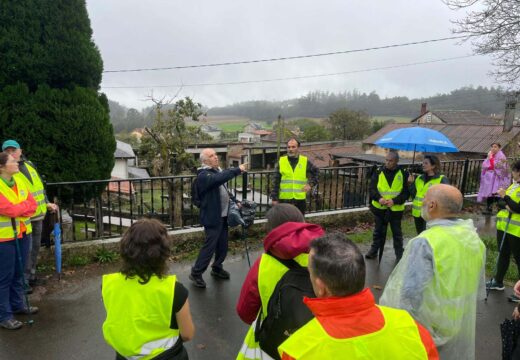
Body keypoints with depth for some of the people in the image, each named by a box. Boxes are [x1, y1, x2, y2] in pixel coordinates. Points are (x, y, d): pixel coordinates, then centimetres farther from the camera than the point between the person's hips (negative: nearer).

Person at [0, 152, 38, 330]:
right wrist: (25, 206, -6)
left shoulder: (19, 181, 5)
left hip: (23, 234, 7)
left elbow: (33, 205, 3)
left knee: (18, 272, 18)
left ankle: (17, 304, 33)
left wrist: (17, 208, -13)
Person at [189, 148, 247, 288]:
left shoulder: (218, 171, 12)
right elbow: (219, 179, -36)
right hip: (212, 217, -8)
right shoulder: (203, 175, -16)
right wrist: (238, 170, -33)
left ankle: (217, 268, 33)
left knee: (222, 245, 15)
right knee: (210, 246, -4)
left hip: (223, 215, 8)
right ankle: (196, 273, 10)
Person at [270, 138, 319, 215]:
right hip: (284, 199, -1)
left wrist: (311, 184, -3)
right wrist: (274, 198, -2)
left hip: (300, 199, 1)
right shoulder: (281, 161, 0)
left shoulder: (305, 161, 2)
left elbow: (316, 172, 13)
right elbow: (276, 182, 1)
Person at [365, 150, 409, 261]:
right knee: (378, 231, 16)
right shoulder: (378, 172, -3)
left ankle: (399, 253, 26)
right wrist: (379, 198, -23)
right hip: (379, 207, 2)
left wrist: (394, 201, -21)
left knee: (397, 232, 13)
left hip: (396, 209, -1)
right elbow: (372, 188, -5)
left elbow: (406, 192, -7)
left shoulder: (403, 173, -6)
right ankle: (374, 250, 30)